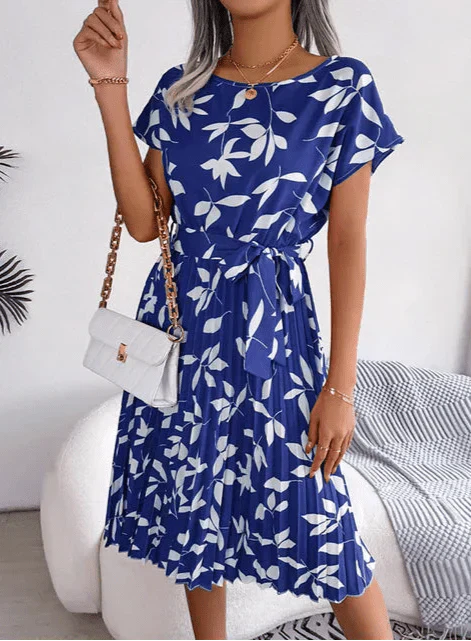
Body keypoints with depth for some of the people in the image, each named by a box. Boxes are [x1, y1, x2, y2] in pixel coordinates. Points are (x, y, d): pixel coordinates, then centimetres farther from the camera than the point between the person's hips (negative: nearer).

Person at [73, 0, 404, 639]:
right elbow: (145, 221, -1)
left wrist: (340, 386, -9)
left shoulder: (343, 86, -3)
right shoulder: (180, 90, 6)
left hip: (275, 327, -3)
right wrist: (111, 86, -6)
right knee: (194, 512, 16)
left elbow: (348, 239, -6)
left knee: (316, 523, 1)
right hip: (181, 320, 4)